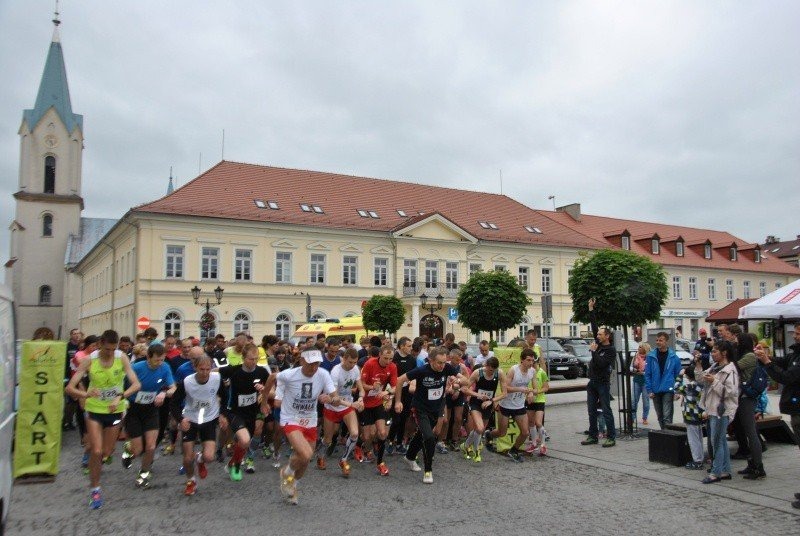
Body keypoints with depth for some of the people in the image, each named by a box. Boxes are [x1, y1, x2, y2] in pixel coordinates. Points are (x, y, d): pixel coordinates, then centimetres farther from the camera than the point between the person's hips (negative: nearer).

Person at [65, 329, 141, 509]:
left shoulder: (122, 358, -14)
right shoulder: (90, 360, -14)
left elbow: (136, 384, -18)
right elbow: (70, 388, -16)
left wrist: (120, 397, -34)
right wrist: (85, 394, -37)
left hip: (115, 411, 1)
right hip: (94, 410, -1)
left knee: (107, 452, 10)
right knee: (96, 451, -9)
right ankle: (95, 489, 10)